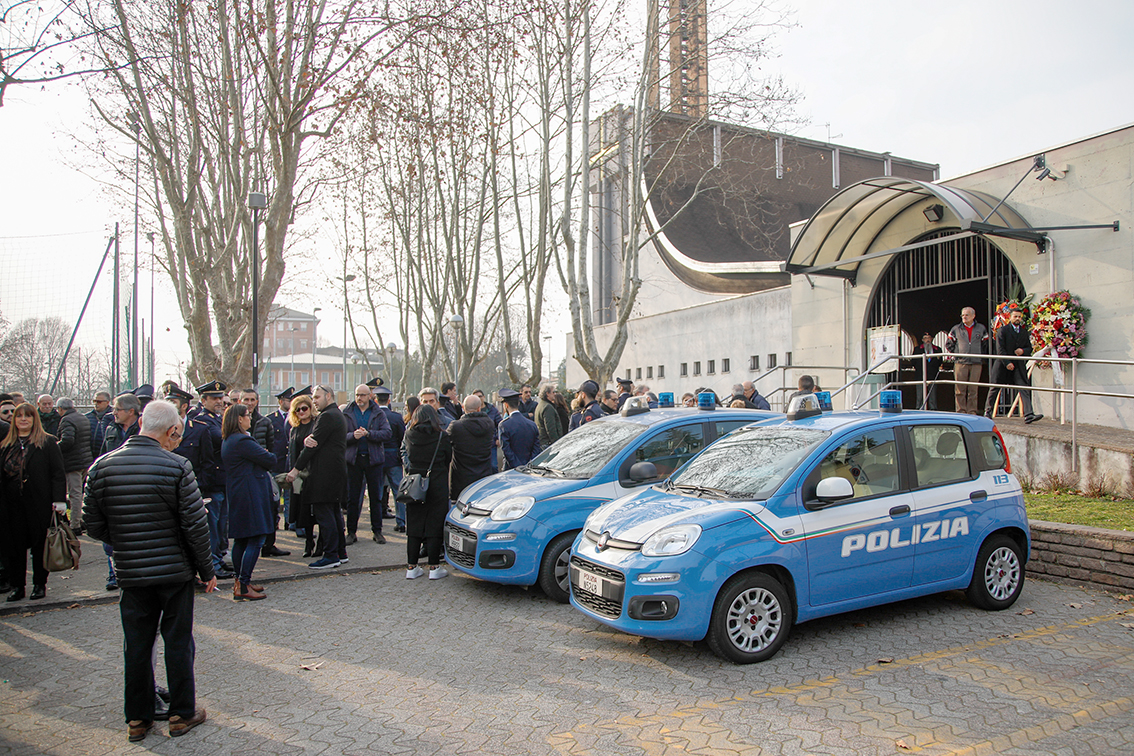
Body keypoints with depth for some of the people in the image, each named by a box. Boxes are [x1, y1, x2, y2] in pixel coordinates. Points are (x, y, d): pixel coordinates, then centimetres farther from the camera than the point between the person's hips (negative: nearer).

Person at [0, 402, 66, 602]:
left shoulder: (47, 442, -1)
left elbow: (58, 474, -5)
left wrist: (59, 500, -13)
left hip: (39, 503, -4)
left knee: (39, 544, 5)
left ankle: (40, 584, 16)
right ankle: (16, 585, 17)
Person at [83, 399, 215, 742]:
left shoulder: (101, 466, -3)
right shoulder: (177, 467, -16)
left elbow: (93, 524, 3)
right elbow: (196, 525, -14)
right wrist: (207, 570, -2)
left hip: (130, 573, 4)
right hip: (175, 571, -3)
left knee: (137, 646, 15)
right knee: (178, 643, 10)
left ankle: (137, 719, 26)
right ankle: (182, 714, 21)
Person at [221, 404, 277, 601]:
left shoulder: (228, 441, 14)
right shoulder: (243, 441, -19)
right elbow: (270, 460, -16)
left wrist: (263, 456, -1)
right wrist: (268, 455, 4)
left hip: (237, 495, 11)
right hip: (252, 495, -11)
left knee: (241, 539, 17)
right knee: (255, 540, -8)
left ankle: (240, 581, 26)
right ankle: (243, 587, -9)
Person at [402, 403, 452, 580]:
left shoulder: (410, 435, -3)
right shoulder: (442, 437, -8)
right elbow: (448, 460, 3)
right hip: (437, 485, -2)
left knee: (414, 526, 9)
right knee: (434, 526, 3)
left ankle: (411, 567, 13)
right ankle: (434, 568, 6)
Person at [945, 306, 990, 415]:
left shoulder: (981, 329, 9)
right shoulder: (956, 329, 8)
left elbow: (986, 345, 15)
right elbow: (948, 344, 14)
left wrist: (981, 357, 8)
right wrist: (956, 354, 6)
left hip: (976, 363, 0)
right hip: (960, 363, 0)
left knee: (973, 390, 1)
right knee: (960, 389, -4)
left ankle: (972, 412, 6)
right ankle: (961, 411, 1)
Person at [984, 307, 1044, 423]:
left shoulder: (1024, 332, 13)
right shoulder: (1003, 330, -1)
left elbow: (1029, 348, 17)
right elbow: (1000, 349, -8)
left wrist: (1023, 351, -7)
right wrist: (1007, 363, -15)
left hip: (1018, 365, 3)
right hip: (1002, 364, -3)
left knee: (1024, 389, -9)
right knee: (995, 388, 3)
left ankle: (1028, 415, -16)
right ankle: (988, 411, 18)